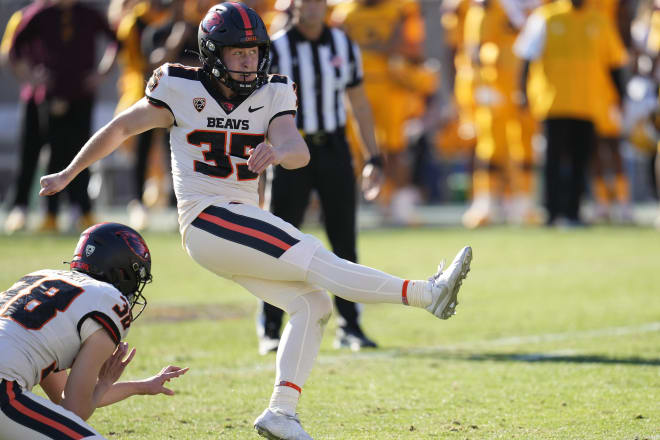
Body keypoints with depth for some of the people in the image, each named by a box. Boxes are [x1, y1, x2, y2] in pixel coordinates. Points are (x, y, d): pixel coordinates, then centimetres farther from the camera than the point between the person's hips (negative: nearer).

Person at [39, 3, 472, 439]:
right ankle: (426, 293, -29)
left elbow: (300, 151, -12)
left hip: (245, 224, 7)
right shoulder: (180, 89, -5)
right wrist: (69, 174, 16)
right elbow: (121, 128, 7)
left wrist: (278, 150, -37)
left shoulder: (273, 93, 5)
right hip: (207, 220, -7)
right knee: (315, 259, -19)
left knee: (312, 306, -6)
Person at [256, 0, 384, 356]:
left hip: (334, 149, 3)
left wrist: (374, 158, 9)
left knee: (345, 242, 3)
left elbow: (359, 104, 13)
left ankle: (349, 326, 12)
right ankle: (270, 330, 7)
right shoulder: (276, 50, -5)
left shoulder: (344, 46, 6)